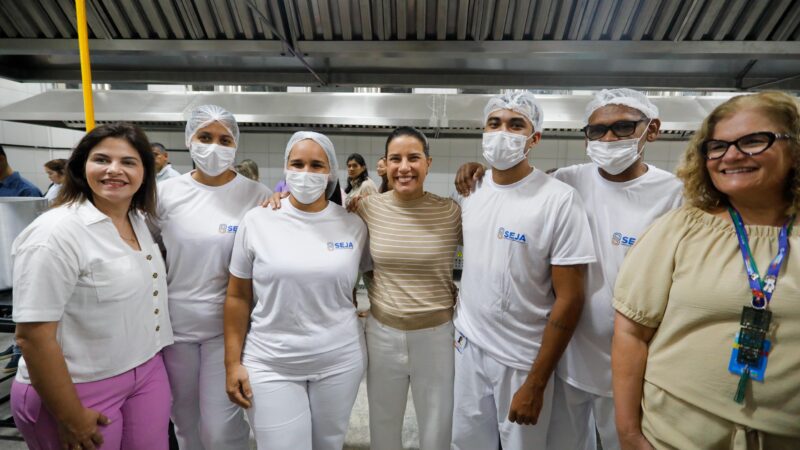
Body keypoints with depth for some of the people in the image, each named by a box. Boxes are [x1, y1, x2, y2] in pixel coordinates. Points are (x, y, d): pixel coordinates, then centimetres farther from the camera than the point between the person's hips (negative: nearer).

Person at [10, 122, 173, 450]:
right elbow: (32, 336, -20)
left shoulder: (139, 221, 2)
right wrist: (70, 419, -15)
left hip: (147, 372, 7)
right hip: (81, 389, -6)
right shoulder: (56, 233, -19)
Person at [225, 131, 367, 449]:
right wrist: (233, 362, -1)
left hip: (339, 361, 2)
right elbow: (238, 297, -1)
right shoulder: (256, 220, -6)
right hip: (271, 365, -1)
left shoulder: (354, 225, -4)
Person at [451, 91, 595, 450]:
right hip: (468, 345, 5)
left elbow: (569, 299, -15)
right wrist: (461, 318, 9)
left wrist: (536, 383, -13)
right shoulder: (470, 191, 0)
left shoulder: (559, 200, -16)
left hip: (522, 359, -4)